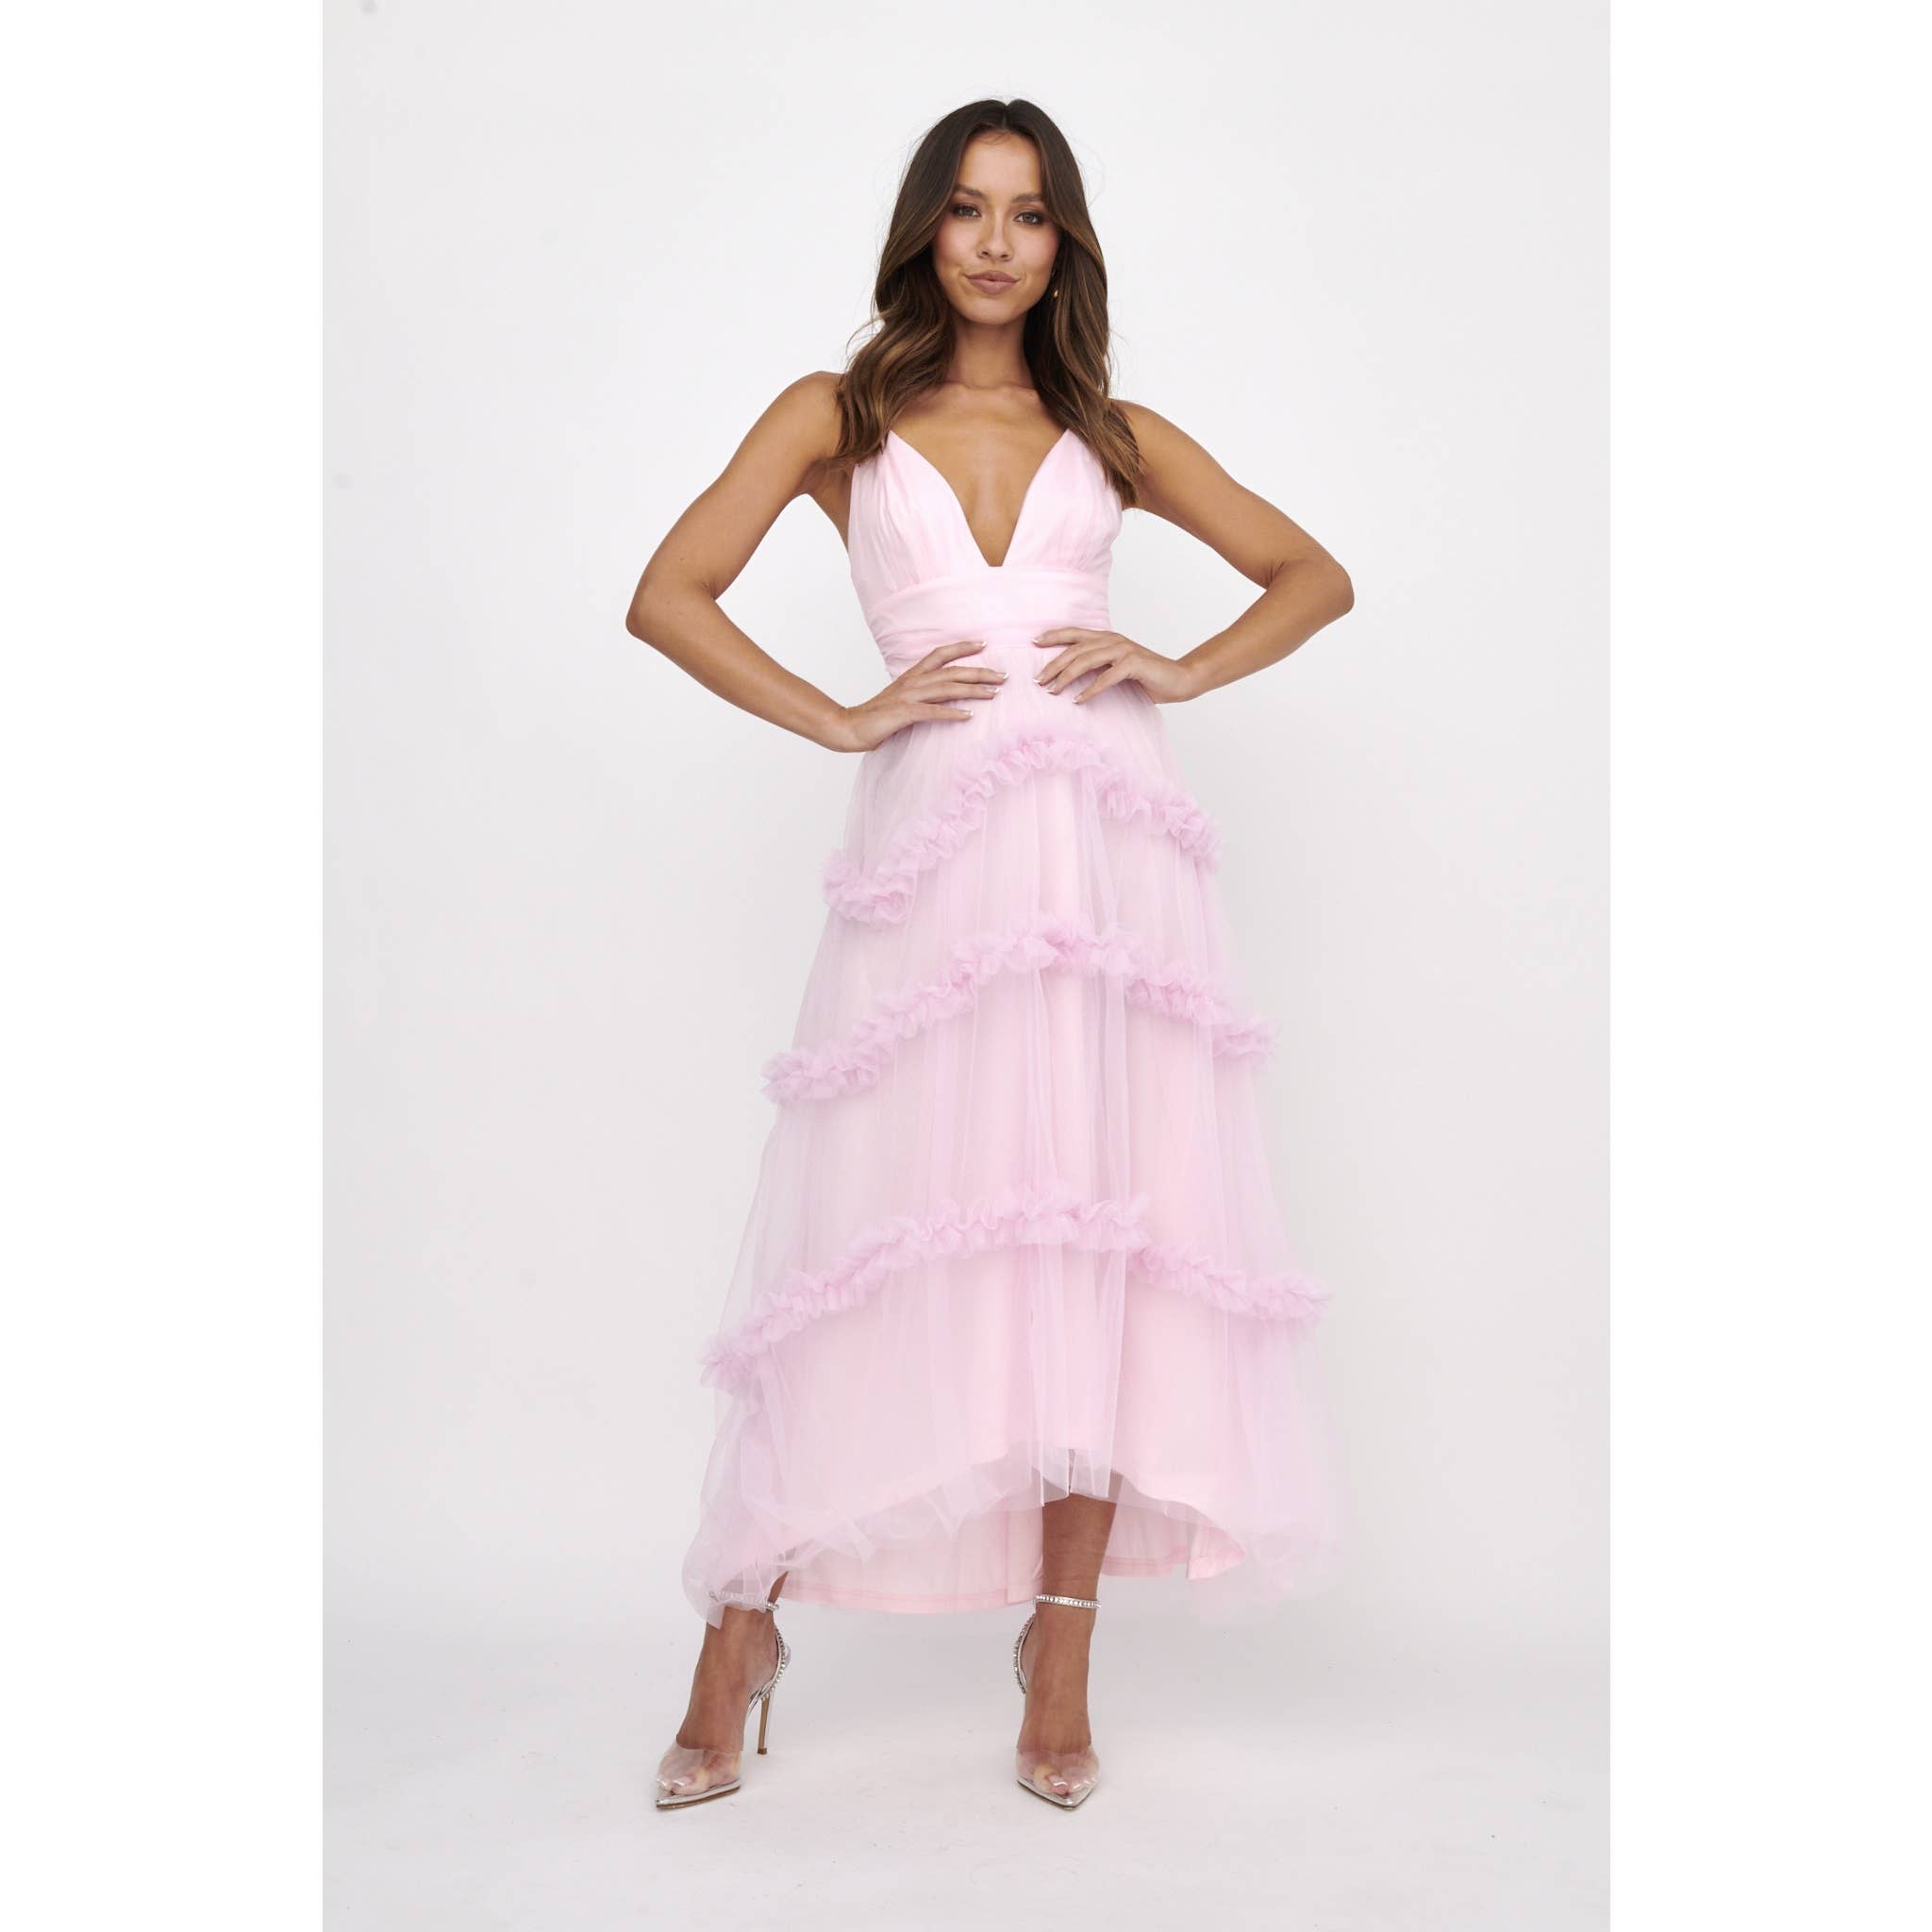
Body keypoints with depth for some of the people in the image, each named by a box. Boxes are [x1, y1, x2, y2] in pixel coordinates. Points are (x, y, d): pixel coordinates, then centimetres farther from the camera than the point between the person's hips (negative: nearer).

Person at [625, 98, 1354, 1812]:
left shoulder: (1112, 433, 18)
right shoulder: (837, 417, 14)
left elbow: (1316, 576, 20)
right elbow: (668, 596, 5)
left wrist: (1182, 671, 3)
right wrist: (842, 719, -3)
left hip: (1110, 844, 2)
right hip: (934, 846, -2)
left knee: (1104, 1228, -2)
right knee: (877, 1234, -4)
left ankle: (1061, 1665, 8)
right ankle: (741, 1635, 11)